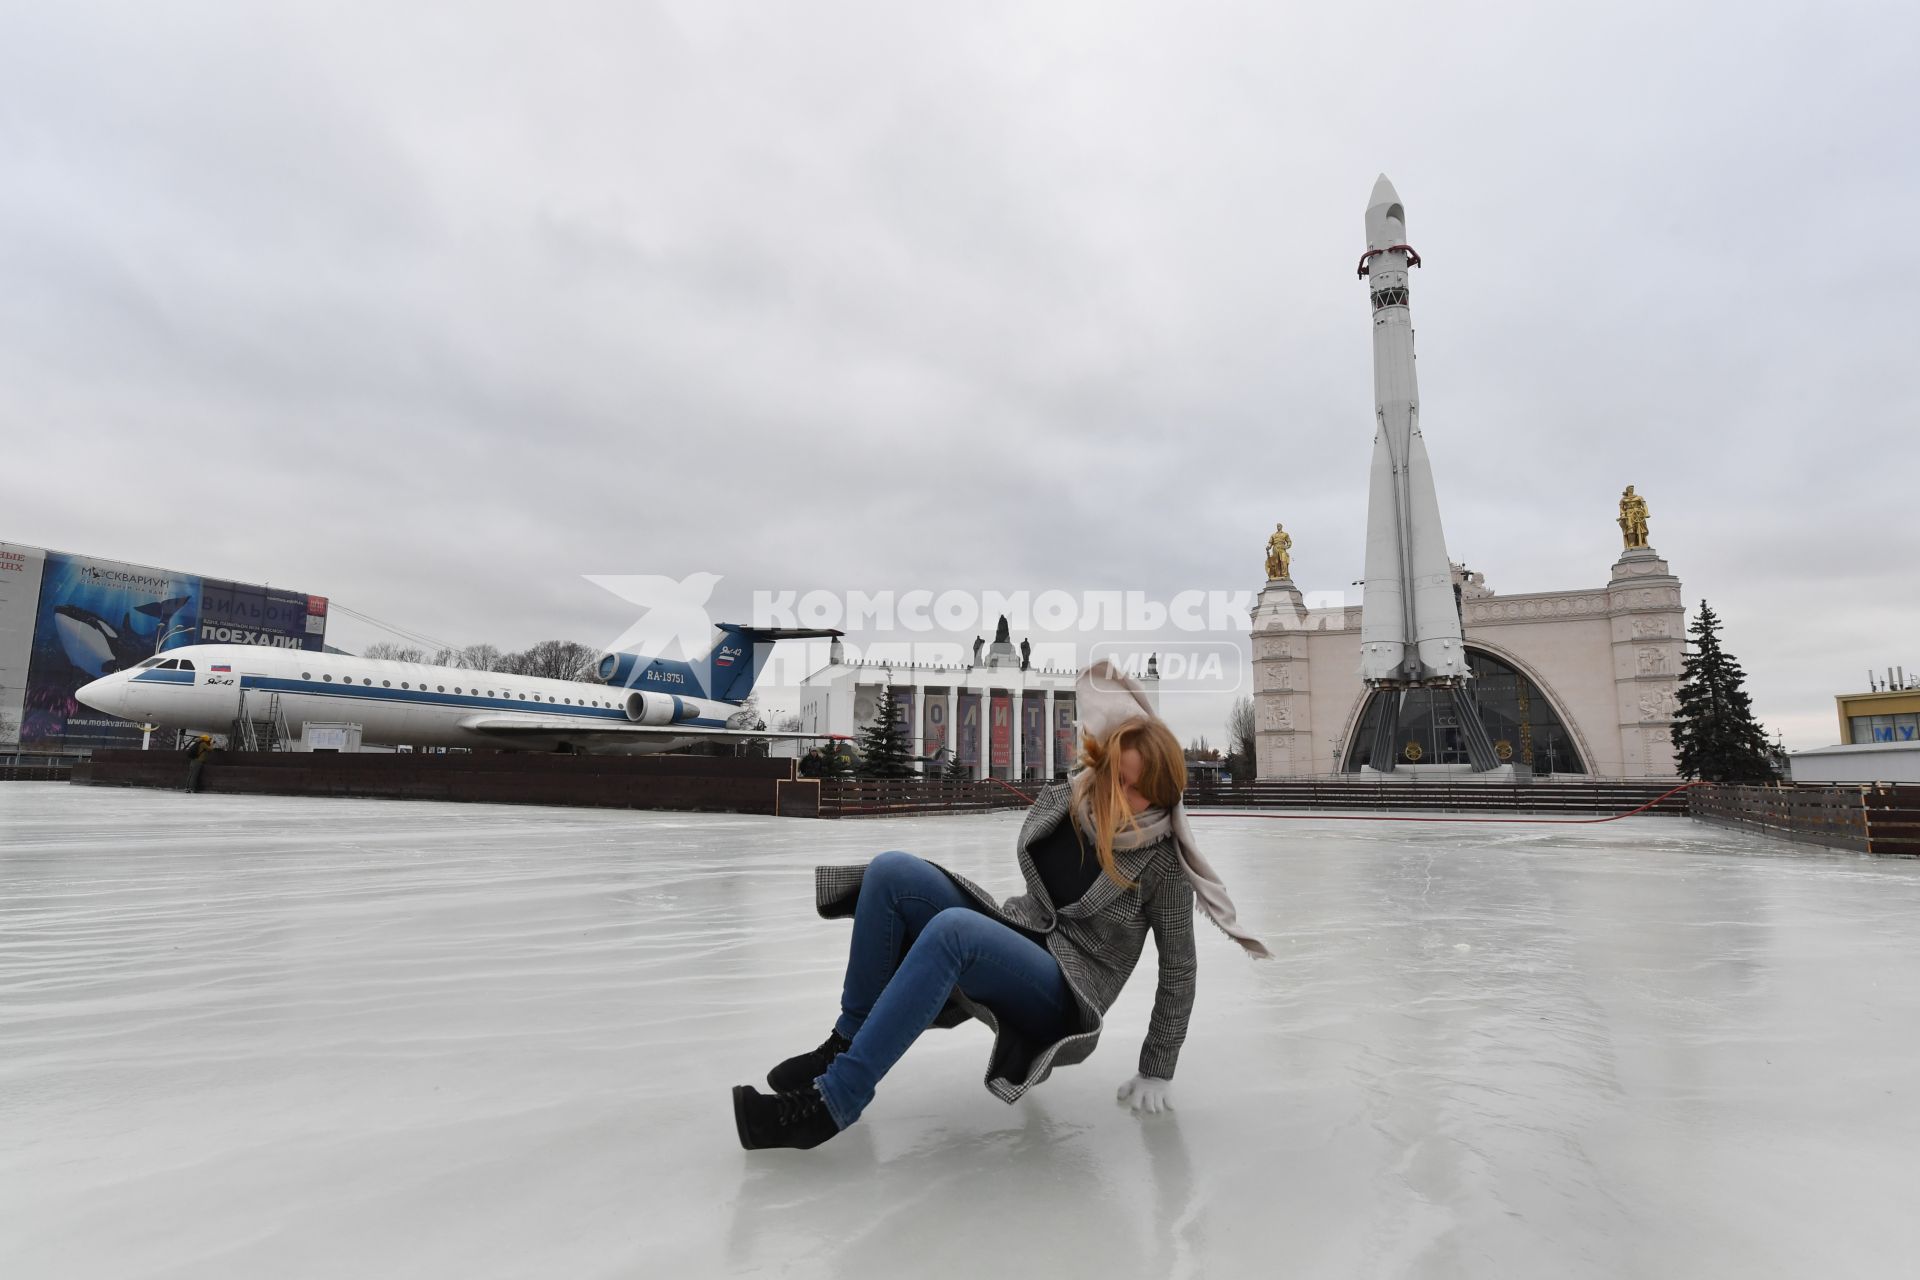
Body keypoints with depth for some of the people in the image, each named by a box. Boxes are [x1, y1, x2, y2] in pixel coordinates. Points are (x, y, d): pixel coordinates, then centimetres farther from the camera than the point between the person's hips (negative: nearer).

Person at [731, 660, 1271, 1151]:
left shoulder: (1163, 862, -13)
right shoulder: (1060, 801, -3)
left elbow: (1178, 970, -6)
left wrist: (1156, 1073, -3)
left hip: (1067, 998, -5)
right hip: (1012, 941, 6)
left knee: (951, 929, -36)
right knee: (891, 870, -17)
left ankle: (832, 1100, -29)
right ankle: (847, 1043, -7)